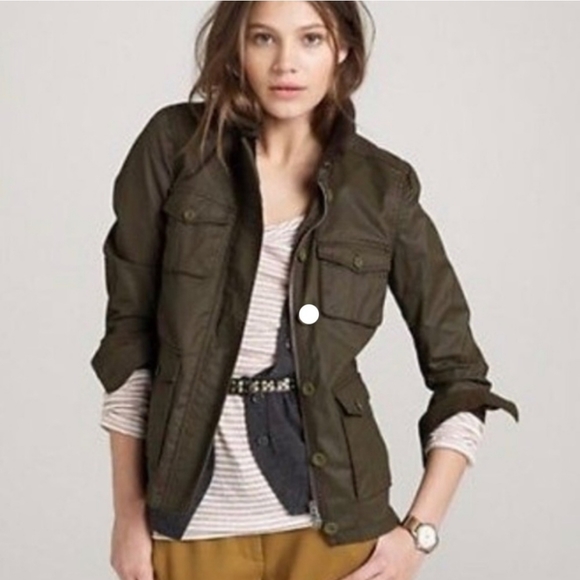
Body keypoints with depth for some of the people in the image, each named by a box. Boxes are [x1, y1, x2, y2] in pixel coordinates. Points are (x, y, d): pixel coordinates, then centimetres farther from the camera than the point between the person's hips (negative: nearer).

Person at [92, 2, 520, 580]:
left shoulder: (382, 186, -1)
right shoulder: (176, 144, -3)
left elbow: (459, 370, 4)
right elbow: (129, 329, 1)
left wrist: (420, 530, -4)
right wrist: (128, 509, -1)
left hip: (332, 520, 0)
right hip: (192, 517, 0)